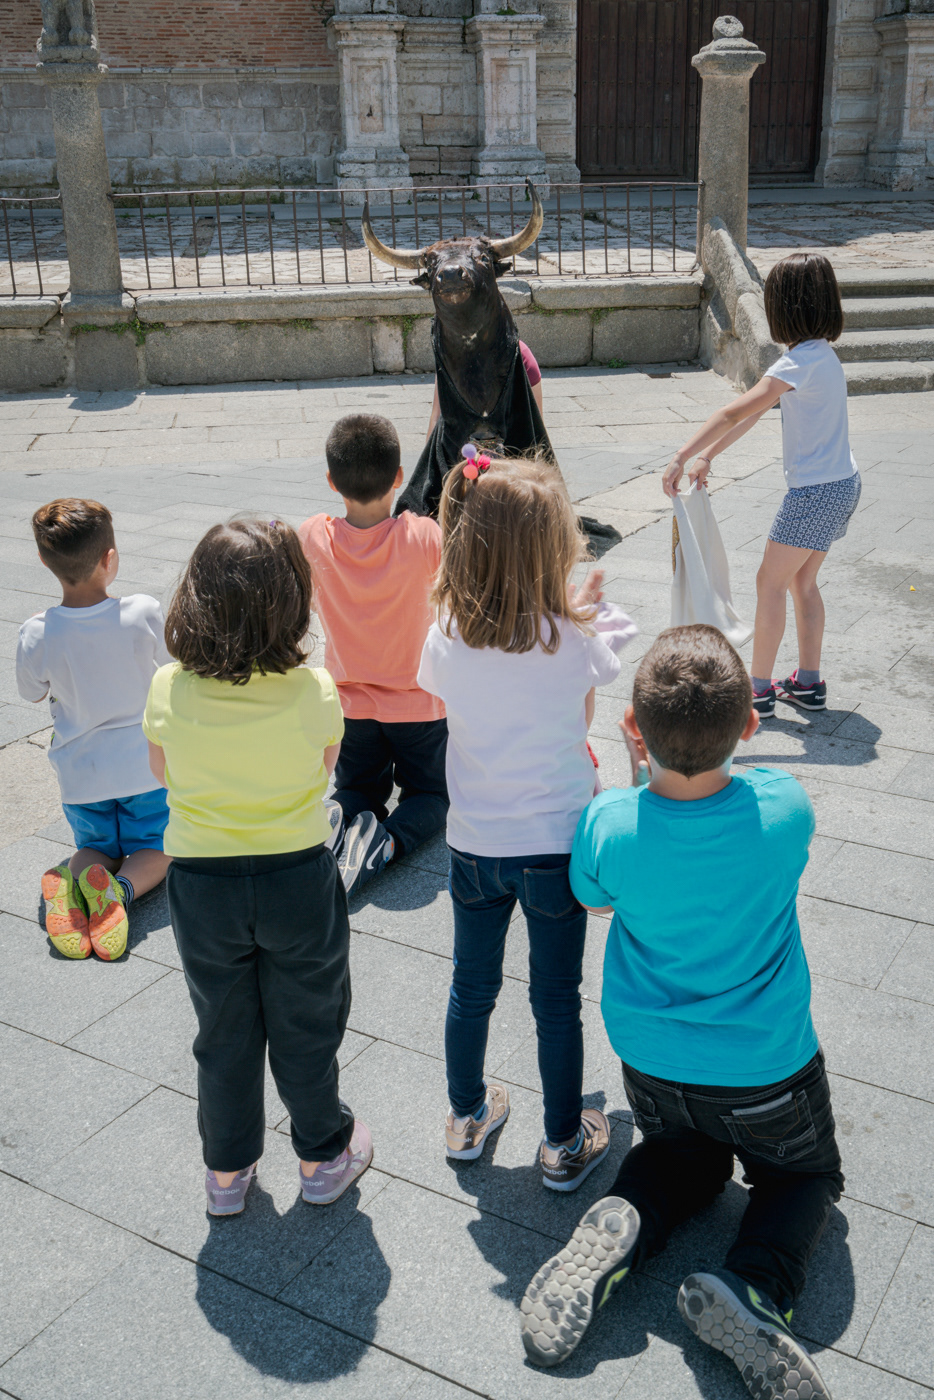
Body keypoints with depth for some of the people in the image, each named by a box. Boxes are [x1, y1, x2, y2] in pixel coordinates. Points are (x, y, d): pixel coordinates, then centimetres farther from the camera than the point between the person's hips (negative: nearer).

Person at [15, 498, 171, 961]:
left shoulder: (37, 634, -18)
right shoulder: (144, 613, -20)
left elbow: (32, 693, 1)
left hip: (80, 773, 1)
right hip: (146, 764, -1)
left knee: (97, 849, 23)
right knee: (153, 849, 18)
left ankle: (72, 882, -11)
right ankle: (120, 888, -16)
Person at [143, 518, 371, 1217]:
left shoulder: (169, 689, -16)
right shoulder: (313, 690, -20)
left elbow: (162, 770, 1)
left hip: (202, 885, 1)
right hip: (299, 878, -1)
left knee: (224, 1034, 21)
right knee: (306, 1029, 20)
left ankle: (227, 1172, 38)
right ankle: (323, 1156, 39)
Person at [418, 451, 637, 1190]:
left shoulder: (448, 638, -12)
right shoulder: (576, 641, -19)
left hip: (474, 845, 3)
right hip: (556, 845, -3)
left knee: (471, 988, 21)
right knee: (557, 1002, 13)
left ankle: (468, 1116, 41)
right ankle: (564, 1145, 30)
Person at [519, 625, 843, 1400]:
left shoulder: (608, 824, -24)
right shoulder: (783, 806, -25)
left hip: (651, 1060, 2)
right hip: (766, 1067, -2)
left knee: (686, 1153, 32)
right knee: (806, 1175, 26)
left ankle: (619, 1227, 0)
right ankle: (755, 1287, -6)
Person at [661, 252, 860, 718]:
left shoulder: (802, 362, -21)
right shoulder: (820, 353, 9)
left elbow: (734, 413, -29)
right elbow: (754, 412, 10)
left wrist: (679, 458, -30)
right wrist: (707, 455, 9)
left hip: (815, 492, -9)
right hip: (841, 486, 9)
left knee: (770, 582, 1)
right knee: (801, 582, 18)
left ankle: (759, 689, 8)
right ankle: (808, 683, 25)